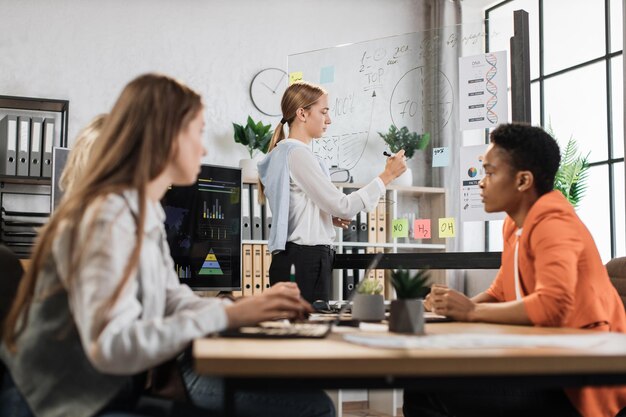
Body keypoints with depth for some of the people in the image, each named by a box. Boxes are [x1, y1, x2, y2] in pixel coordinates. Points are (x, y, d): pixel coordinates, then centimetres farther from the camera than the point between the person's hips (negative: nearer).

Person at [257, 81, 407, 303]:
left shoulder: (283, 153, 17)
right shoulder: (297, 154, -13)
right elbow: (342, 206, -15)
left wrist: (329, 216, 10)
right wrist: (387, 175, -10)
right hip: (306, 260, -10)